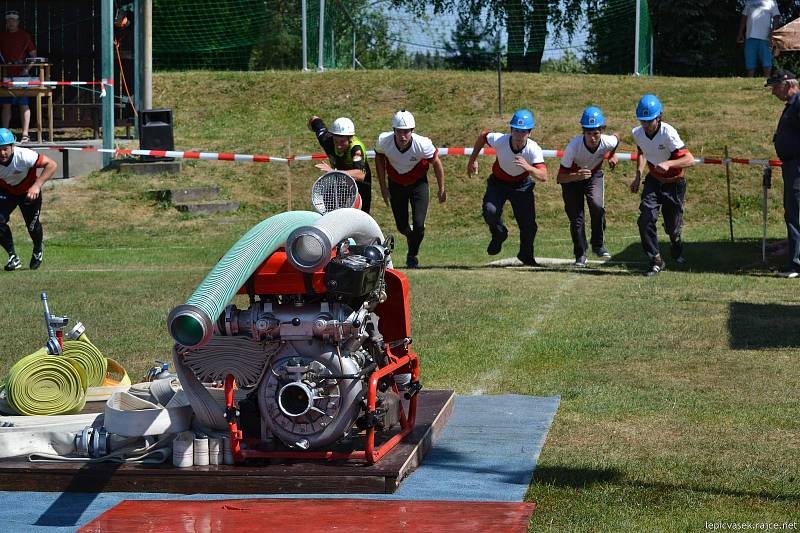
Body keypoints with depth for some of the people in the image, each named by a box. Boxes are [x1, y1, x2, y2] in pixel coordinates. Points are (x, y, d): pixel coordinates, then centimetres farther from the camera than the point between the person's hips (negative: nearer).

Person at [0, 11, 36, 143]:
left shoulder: (25, 36, 1)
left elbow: (33, 55, 2)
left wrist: (27, 69, -10)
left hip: (21, 75, -4)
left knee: (23, 105, -2)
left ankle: (25, 134, 0)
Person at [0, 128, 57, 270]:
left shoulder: (24, 156, -37)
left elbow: (52, 165, -32)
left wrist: (37, 185, -40)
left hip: (29, 191, -2)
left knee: (32, 226, 4)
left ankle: (38, 249, 41)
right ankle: (12, 257, -1)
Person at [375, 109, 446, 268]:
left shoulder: (422, 144, -32)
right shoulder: (384, 141, -27)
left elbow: (436, 163, -12)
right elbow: (379, 159, -3)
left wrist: (441, 189, -2)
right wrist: (383, 187, 1)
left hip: (418, 183, -2)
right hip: (396, 184, 2)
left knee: (418, 225, -12)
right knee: (402, 227, 9)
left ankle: (413, 255, 16)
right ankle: (413, 241, 44)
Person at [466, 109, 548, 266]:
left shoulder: (533, 149, -30)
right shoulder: (499, 140, -28)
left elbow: (544, 176, -39)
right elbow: (483, 135, -5)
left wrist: (528, 167, -58)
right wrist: (472, 160, 1)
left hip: (522, 185, 0)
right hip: (498, 182, 0)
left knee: (529, 225, -2)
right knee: (490, 211, -27)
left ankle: (526, 255, 31)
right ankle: (499, 235, 8)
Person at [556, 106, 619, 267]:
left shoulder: (608, 142, -29)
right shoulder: (574, 146, -37)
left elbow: (617, 137, 0)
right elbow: (560, 177, -35)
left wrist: (612, 156, 0)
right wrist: (576, 176, -51)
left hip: (594, 175, 1)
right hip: (572, 177, -1)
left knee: (597, 206, -22)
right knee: (575, 217, -2)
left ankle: (598, 245, -1)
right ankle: (580, 255, 16)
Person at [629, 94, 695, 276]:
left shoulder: (668, 133, -28)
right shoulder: (637, 133, -10)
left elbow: (690, 159, -32)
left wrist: (668, 163, -47)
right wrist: (638, 176, 8)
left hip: (673, 183, -4)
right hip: (653, 181, 4)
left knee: (672, 227, 8)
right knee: (646, 219, -18)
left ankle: (676, 248, 45)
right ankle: (656, 261, -8)